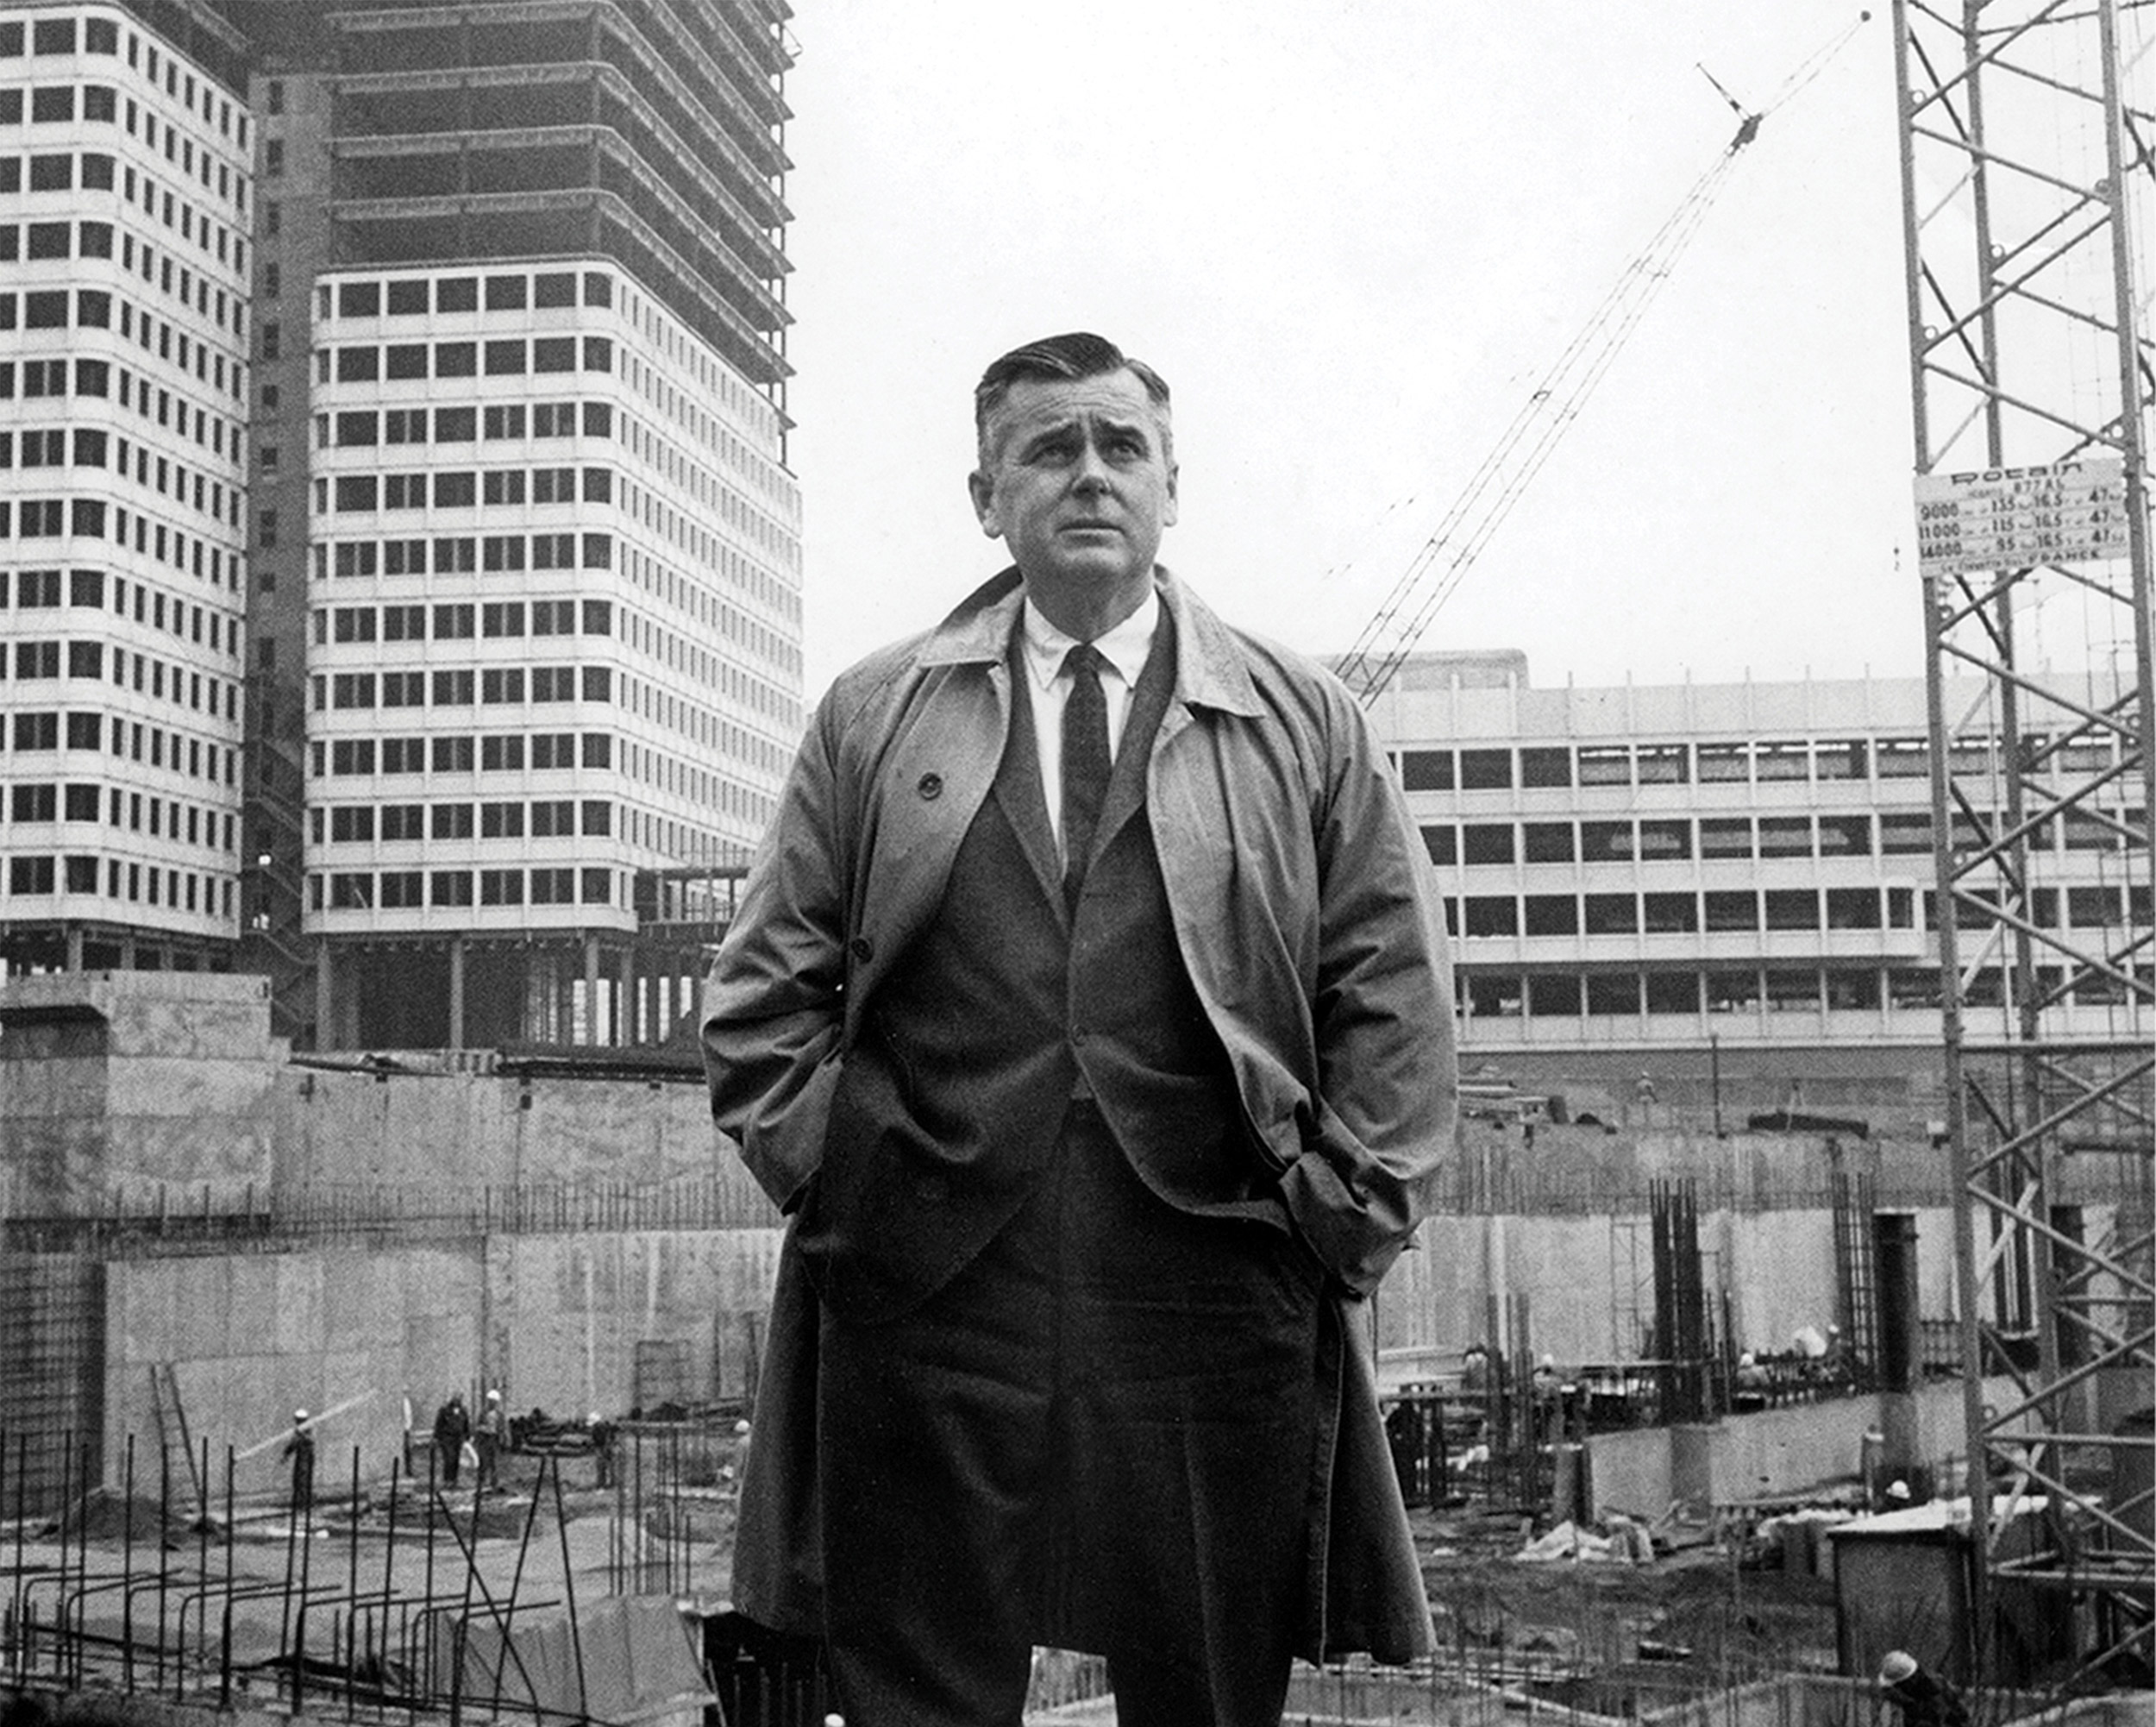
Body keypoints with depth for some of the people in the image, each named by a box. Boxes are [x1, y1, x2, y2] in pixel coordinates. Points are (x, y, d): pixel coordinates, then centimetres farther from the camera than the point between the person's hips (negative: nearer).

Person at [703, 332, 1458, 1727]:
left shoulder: (1307, 724, 11)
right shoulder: (874, 718, 12)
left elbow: (1396, 997, 8)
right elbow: (765, 990, 11)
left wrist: (1344, 1210, -2)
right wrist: (824, 1167, -2)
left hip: (1217, 1294, 0)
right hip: (926, 1289, 0)